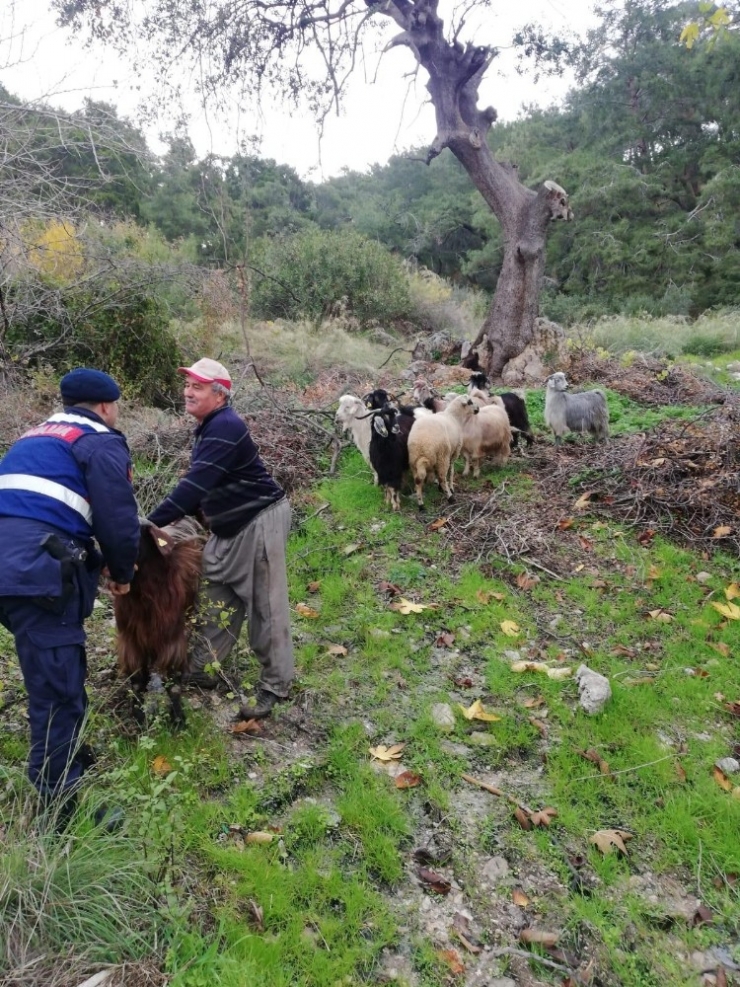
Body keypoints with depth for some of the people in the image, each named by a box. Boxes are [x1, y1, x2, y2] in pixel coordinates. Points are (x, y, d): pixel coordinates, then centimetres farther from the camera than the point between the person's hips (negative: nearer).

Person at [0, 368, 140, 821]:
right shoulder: (101, 443, 1)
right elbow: (117, 519, -7)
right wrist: (123, 572, 13)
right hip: (37, 572, -9)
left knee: (56, 676, 25)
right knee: (59, 688, -3)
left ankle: (64, 757, 40)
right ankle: (59, 802, 5)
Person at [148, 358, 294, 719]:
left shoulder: (225, 428, -23)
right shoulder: (207, 427, 10)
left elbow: (195, 484, -30)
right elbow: (201, 485, 18)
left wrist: (152, 523, -31)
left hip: (260, 522, -10)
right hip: (230, 527, 10)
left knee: (264, 606, -1)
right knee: (217, 598, 15)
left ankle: (274, 685, 12)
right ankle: (200, 670, 27)